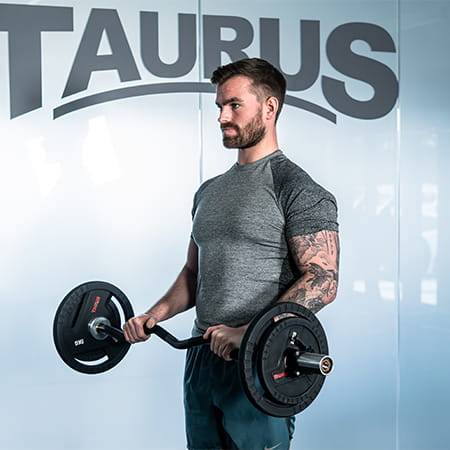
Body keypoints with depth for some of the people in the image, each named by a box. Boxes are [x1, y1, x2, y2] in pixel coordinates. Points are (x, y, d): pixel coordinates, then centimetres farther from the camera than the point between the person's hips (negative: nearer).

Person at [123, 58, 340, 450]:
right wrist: (156, 314, 4)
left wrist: (248, 333, -28)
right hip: (203, 360, 8)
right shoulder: (210, 192, 15)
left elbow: (323, 281, -19)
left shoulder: (297, 189, -10)